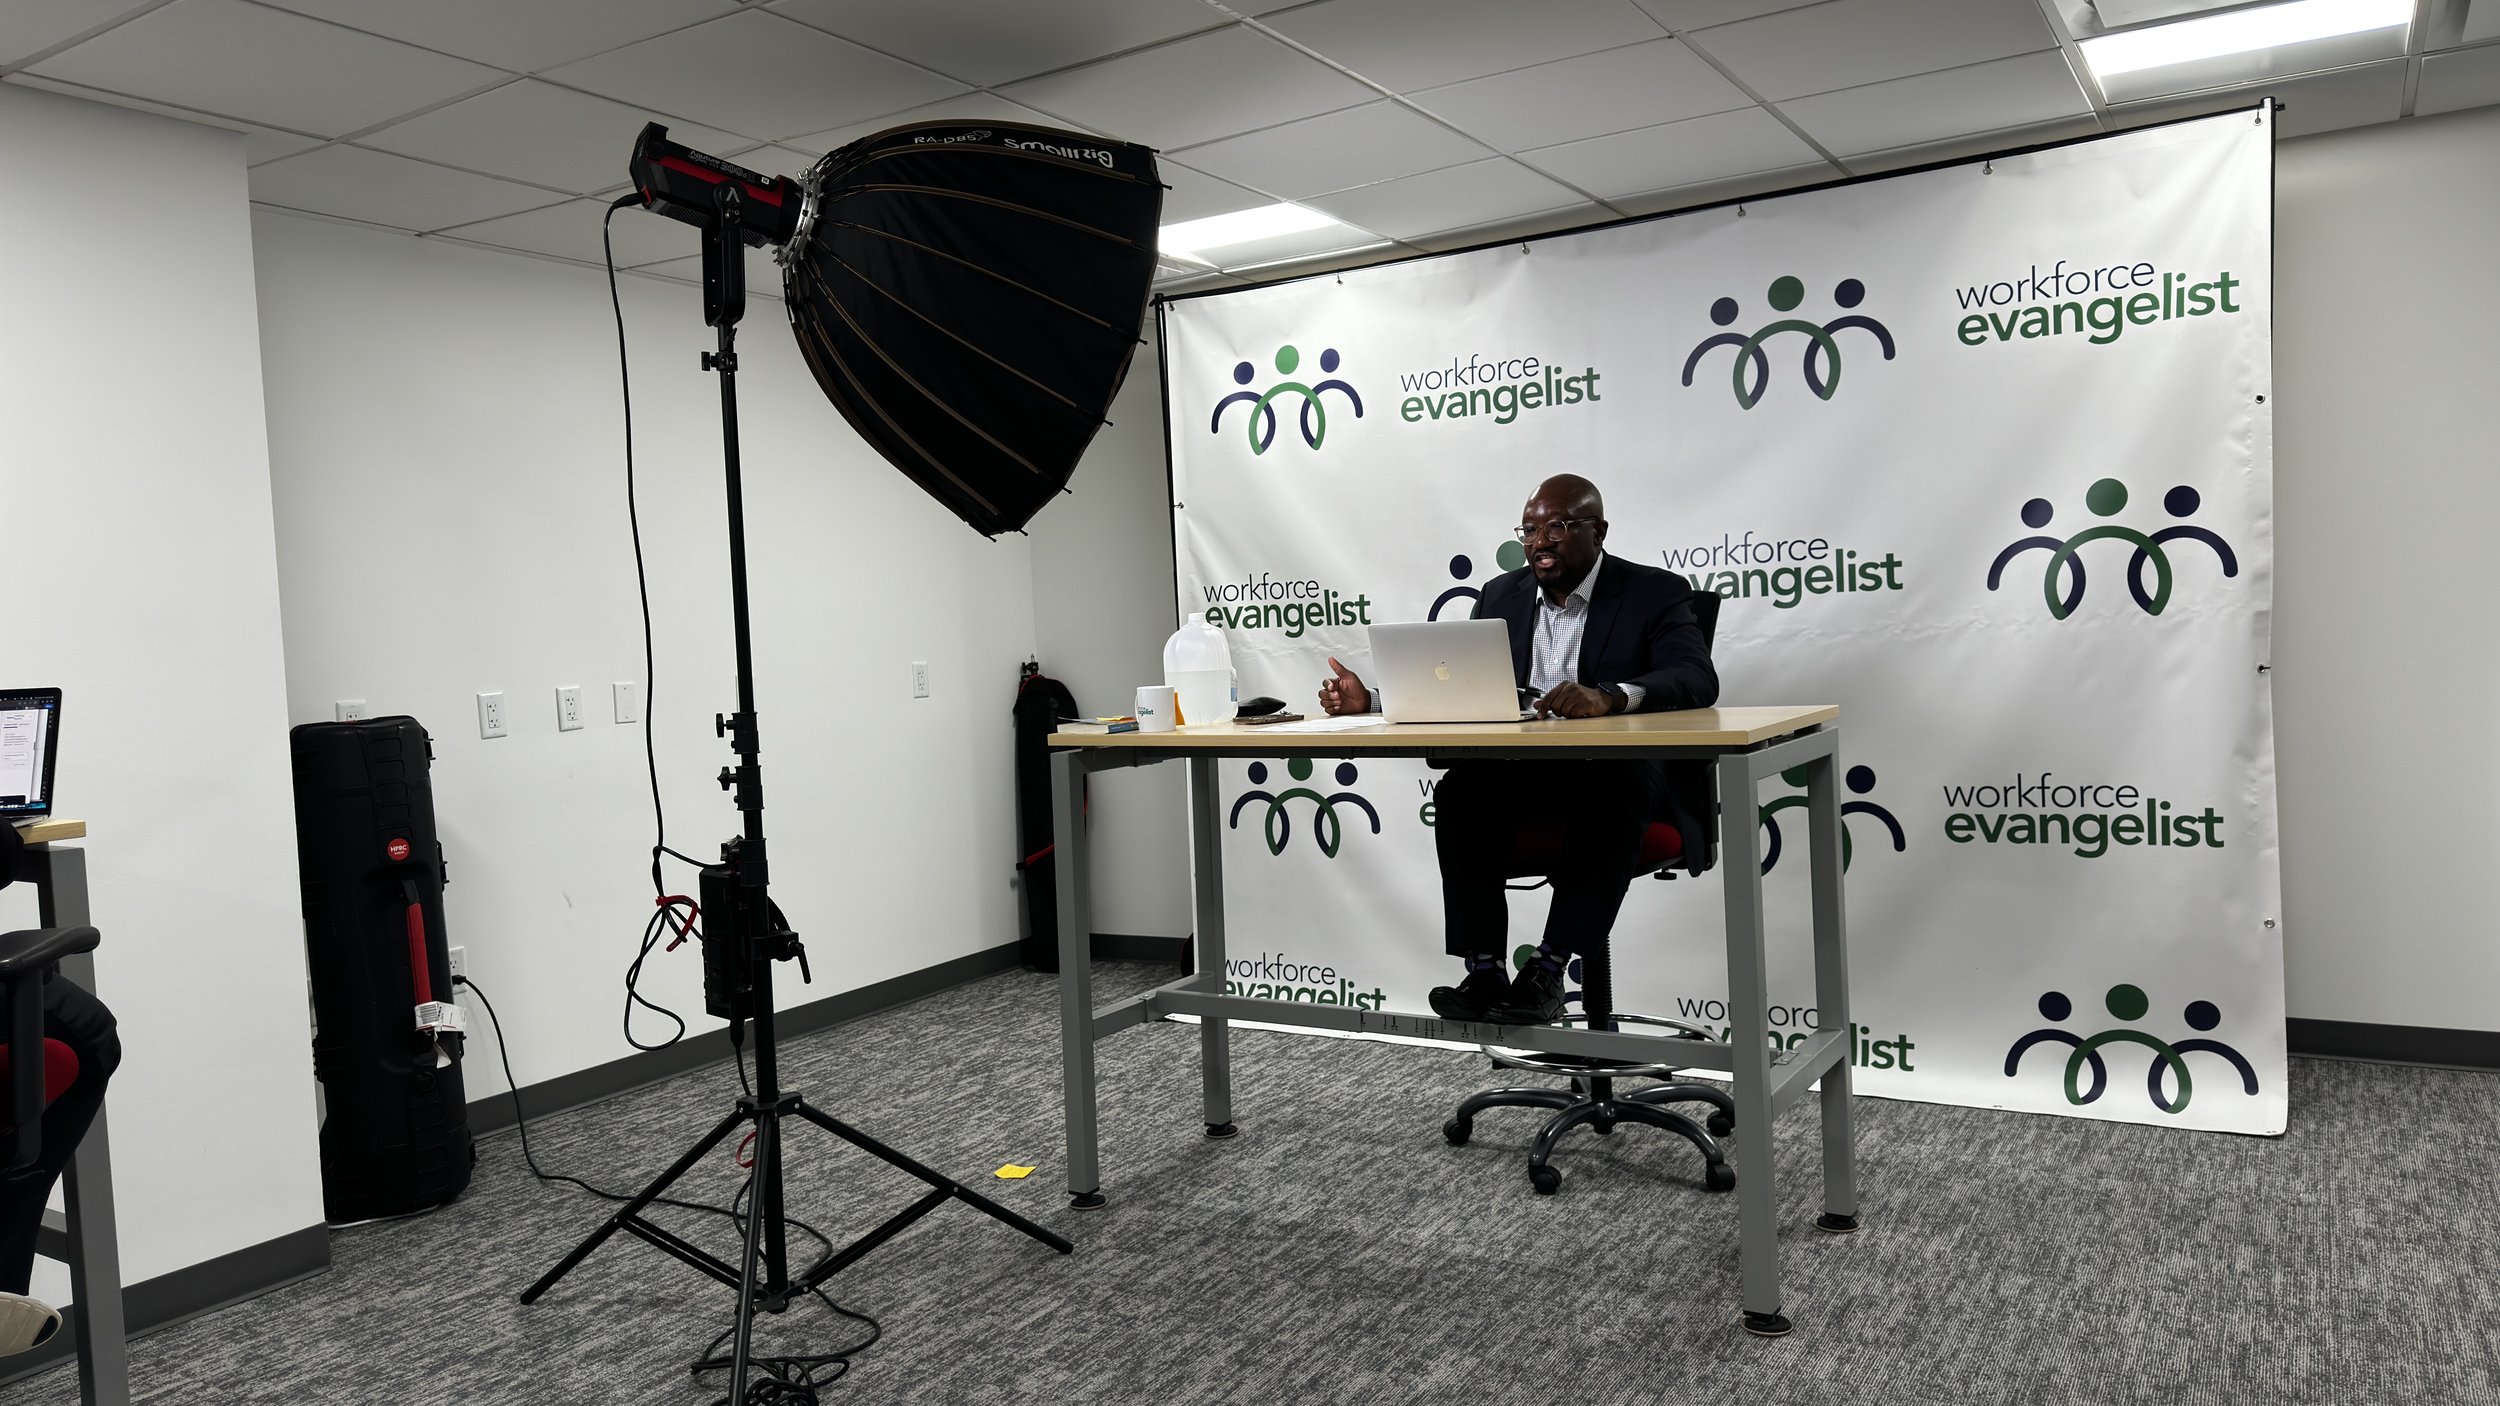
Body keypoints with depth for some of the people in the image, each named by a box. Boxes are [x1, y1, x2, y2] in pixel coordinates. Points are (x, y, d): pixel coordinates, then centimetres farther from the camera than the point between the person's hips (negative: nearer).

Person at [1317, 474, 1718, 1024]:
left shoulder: (1655, 594, -3)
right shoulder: (1501, 597, 12)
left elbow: (1697, 679, -20)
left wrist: (1608, 696, -40)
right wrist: (1371, 701, -7)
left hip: (1625, 772, -4)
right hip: (1523, 774, 4)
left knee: (1609, 798, -37)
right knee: (1459, 791, -25)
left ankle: (1547, 969, -31)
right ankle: (1485, 972, -27)